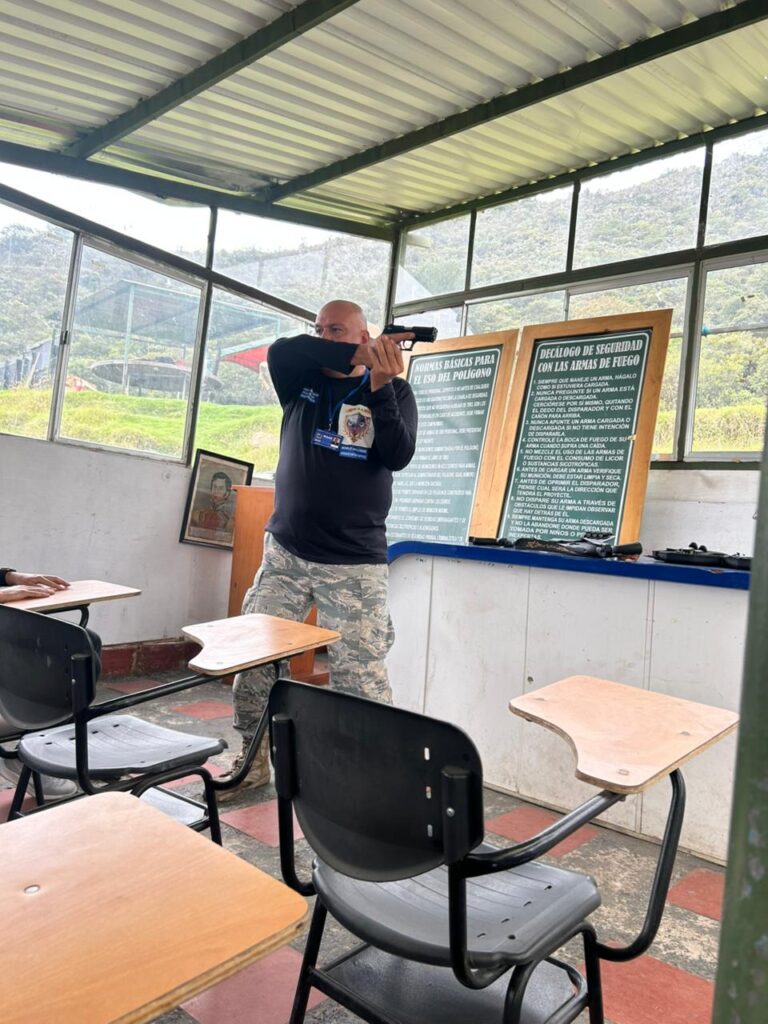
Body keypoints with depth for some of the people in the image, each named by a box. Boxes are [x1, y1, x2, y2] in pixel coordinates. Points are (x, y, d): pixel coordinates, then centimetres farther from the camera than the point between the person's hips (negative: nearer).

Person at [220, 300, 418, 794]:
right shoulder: (301, 380, 9)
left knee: (361, 676, -7)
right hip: (285, 552, 4)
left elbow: (398, 456, -12)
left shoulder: (393, 390, 3)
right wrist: (354, 356, -18)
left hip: (355, 564, -3)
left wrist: (380, 385, -23)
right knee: (255, 658, 7)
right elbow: (281, 351, -12)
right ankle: (254, 758, 25)